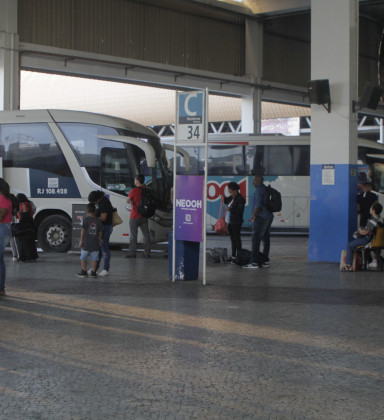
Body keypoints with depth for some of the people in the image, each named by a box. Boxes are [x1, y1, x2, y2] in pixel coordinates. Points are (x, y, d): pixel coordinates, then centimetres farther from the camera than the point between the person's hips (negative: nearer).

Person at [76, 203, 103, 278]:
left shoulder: (85, 219, -8)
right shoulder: (98, 221, 0)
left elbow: (83, 231, -8)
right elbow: (100, 232, 4)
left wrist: (81, 240, -2)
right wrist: (99, 240, 18)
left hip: (86, 243, -2)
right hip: (95, 244, 2)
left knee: (83, 257, 10)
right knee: (94, 258, 10)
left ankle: (84, 272, 12)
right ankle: (93, 272, 11)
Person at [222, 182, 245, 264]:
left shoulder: (240, 199, -14)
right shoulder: (232, 197, 10)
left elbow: (240, 211, -18)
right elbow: (226, 201, 28)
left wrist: (230, 209, -24)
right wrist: (223, 197, 9)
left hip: (237, 222, -8)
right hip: (230, 221, 8)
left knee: (237, 239, -4)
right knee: (232, 239, 12)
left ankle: (238, 257, -1)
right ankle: (233, 256, 18)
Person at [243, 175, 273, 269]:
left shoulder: (259, 189, -11)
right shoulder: (266, 189, 18)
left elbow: (258, 204, -20)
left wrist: (254, 216, -12)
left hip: (261, 217, -10)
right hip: (269, 216, 10)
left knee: (256, 239, -10)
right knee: (266, 238, 9)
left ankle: (254, 262, -13)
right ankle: (265, 261, 11)